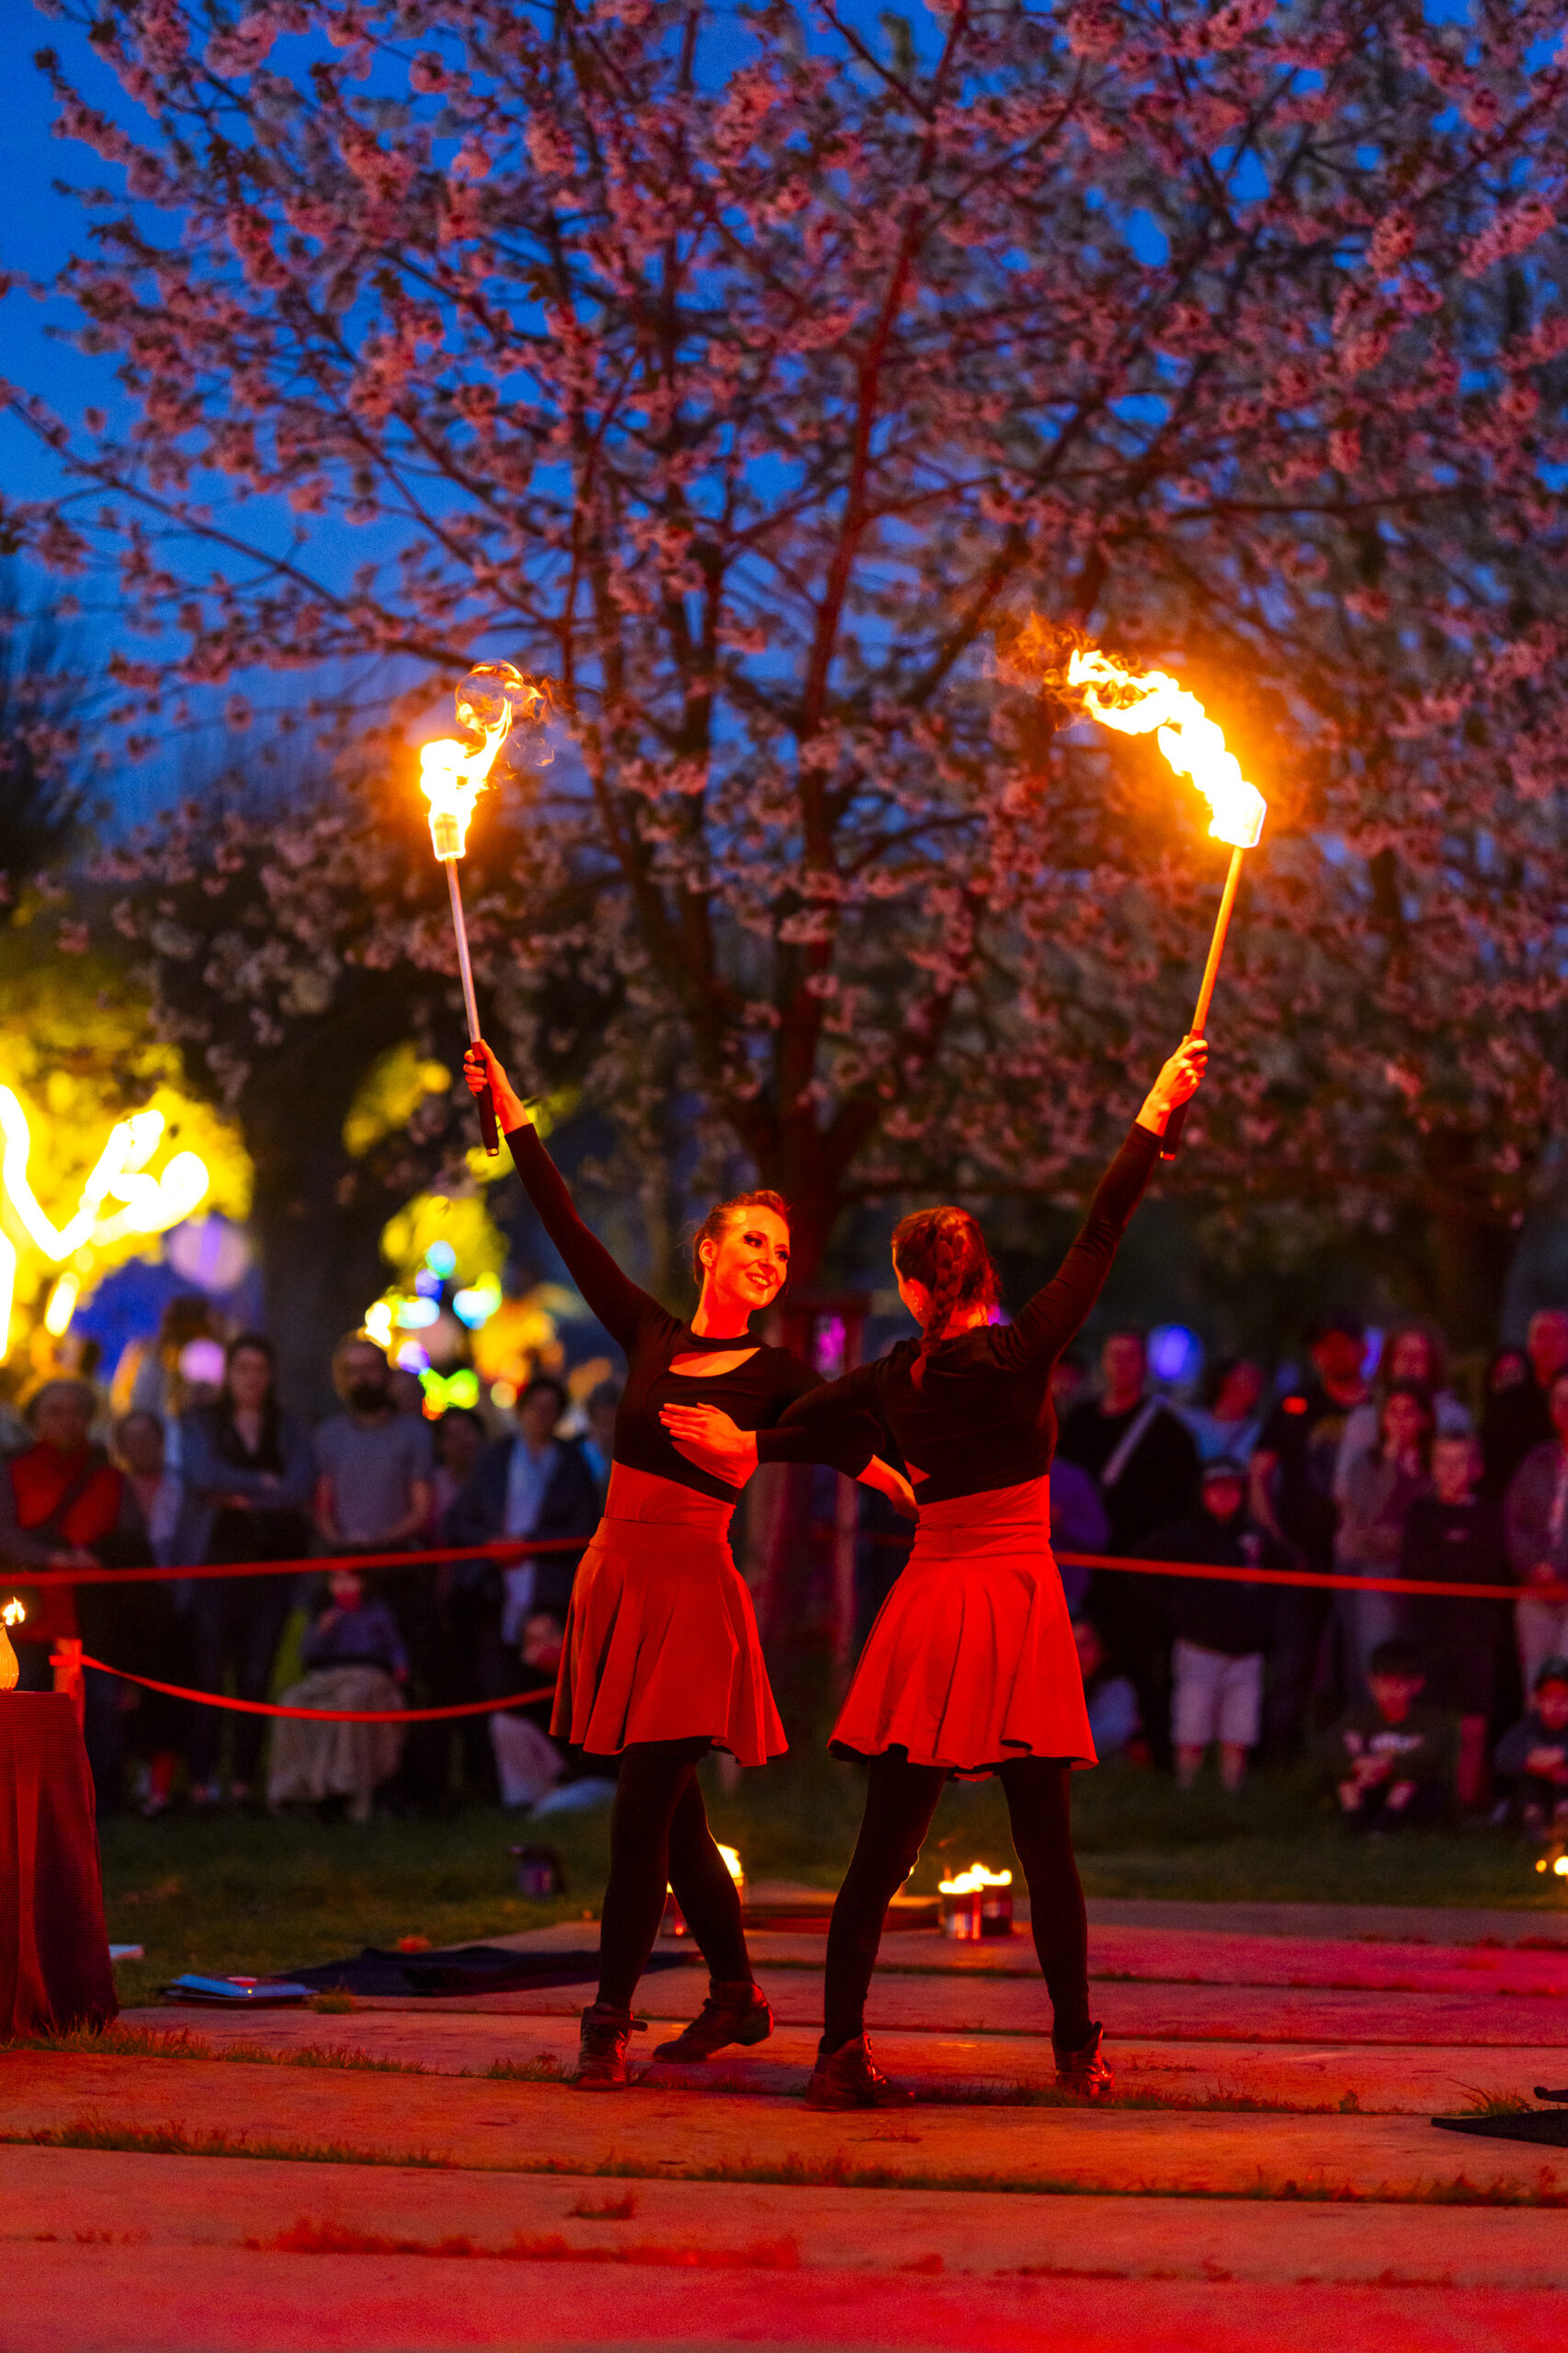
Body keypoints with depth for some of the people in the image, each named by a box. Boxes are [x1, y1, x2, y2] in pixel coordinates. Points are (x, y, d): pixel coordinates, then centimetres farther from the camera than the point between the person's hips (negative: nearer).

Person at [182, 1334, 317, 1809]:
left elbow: (301, 1485, -1)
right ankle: (202, 1778, -9)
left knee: (257, 1675, -4)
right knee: (209, 1671, -9)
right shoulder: (201, 1422, 10)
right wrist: (263, 1483, -3)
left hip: (273, 1560, 2)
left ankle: (243, 1778, -1)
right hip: (216, 1559, -2)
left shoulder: (287, 1428, 14)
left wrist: (242, 1498, -6)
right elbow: (203, 1473, -7)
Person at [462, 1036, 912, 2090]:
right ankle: (738, 1996, 23)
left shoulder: (779, 1377, 0)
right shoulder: (653, 1336, 10)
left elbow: (866, 1454, -6)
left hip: (691, 1586, -5)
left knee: (644, 1812, -10)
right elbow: (572, 1234, 13)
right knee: (673, 1816, 10)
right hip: (617, 1576, 5)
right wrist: (515, 1117, 14)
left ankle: (611, 2020, -7)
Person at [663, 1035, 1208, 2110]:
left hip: (930, 1604, 4)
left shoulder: (897, 1376, 6)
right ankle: (1078, 2049, 7)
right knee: (1046, 1842, 3)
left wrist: (746, 1440, 46)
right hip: (1018, 1597, -3)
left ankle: (842, 2049, -6)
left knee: (885, 1848, 2)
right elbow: (1100, 1237, -5)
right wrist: (1154, 1116, 0)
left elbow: (807, 1419, 24)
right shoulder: (1022, 1353, -7)